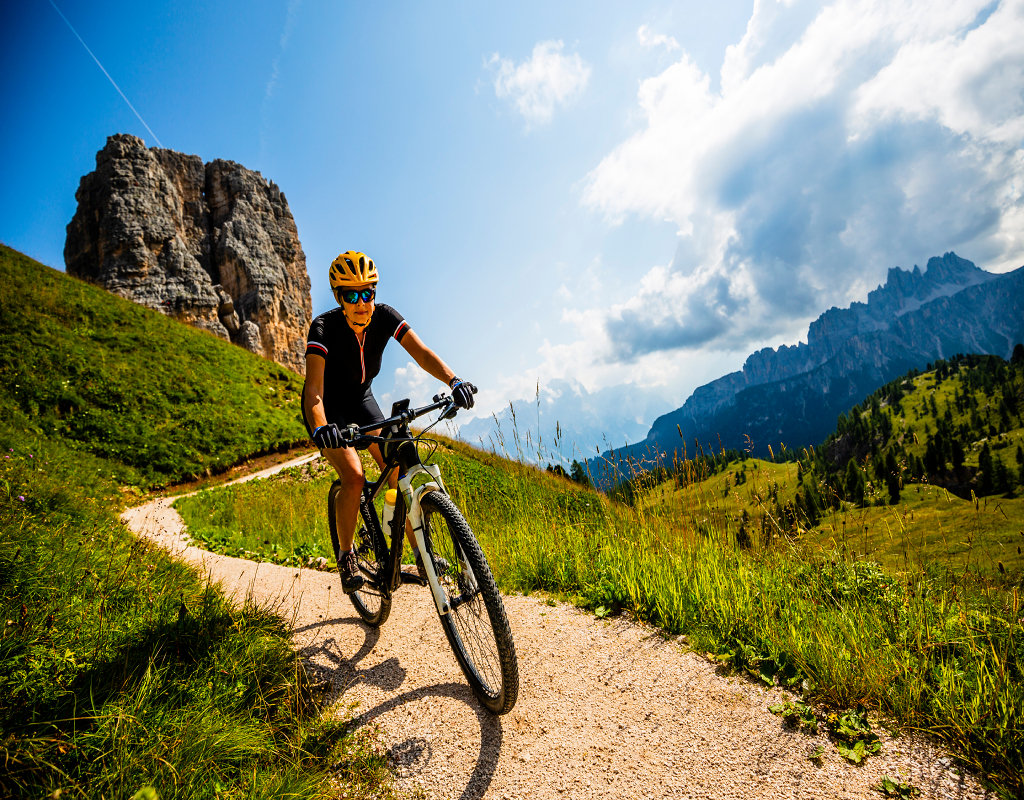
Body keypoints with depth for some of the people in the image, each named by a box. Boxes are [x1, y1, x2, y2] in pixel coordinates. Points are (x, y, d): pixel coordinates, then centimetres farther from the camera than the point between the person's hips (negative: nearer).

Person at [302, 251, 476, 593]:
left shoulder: (384, 316, -19)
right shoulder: (324, 327, -30)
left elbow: (421, 351, -29)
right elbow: (314, 388, -41)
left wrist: (454, 380, -47)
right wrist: (320, 428, -60)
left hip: (361, 398, 4)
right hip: (328, 405, -4)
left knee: (396, 471, -9)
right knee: (354, 477, -22)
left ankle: (421, 554, 2)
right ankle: (346, 555, 2)